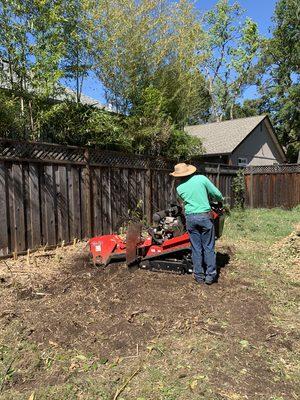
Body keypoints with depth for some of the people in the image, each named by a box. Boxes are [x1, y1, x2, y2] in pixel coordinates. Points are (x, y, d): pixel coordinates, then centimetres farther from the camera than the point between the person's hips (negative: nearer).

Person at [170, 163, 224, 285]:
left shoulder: (179, 188, 3)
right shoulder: (201, 179, -4)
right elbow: (217, 194, -1)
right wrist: (220, 200, 20)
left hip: (190, 217, 2)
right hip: (204, 216, -2)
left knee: (196, 248, 11)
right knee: (208, 247, 9)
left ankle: (199, 276, 18)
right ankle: (210, 275, 13)